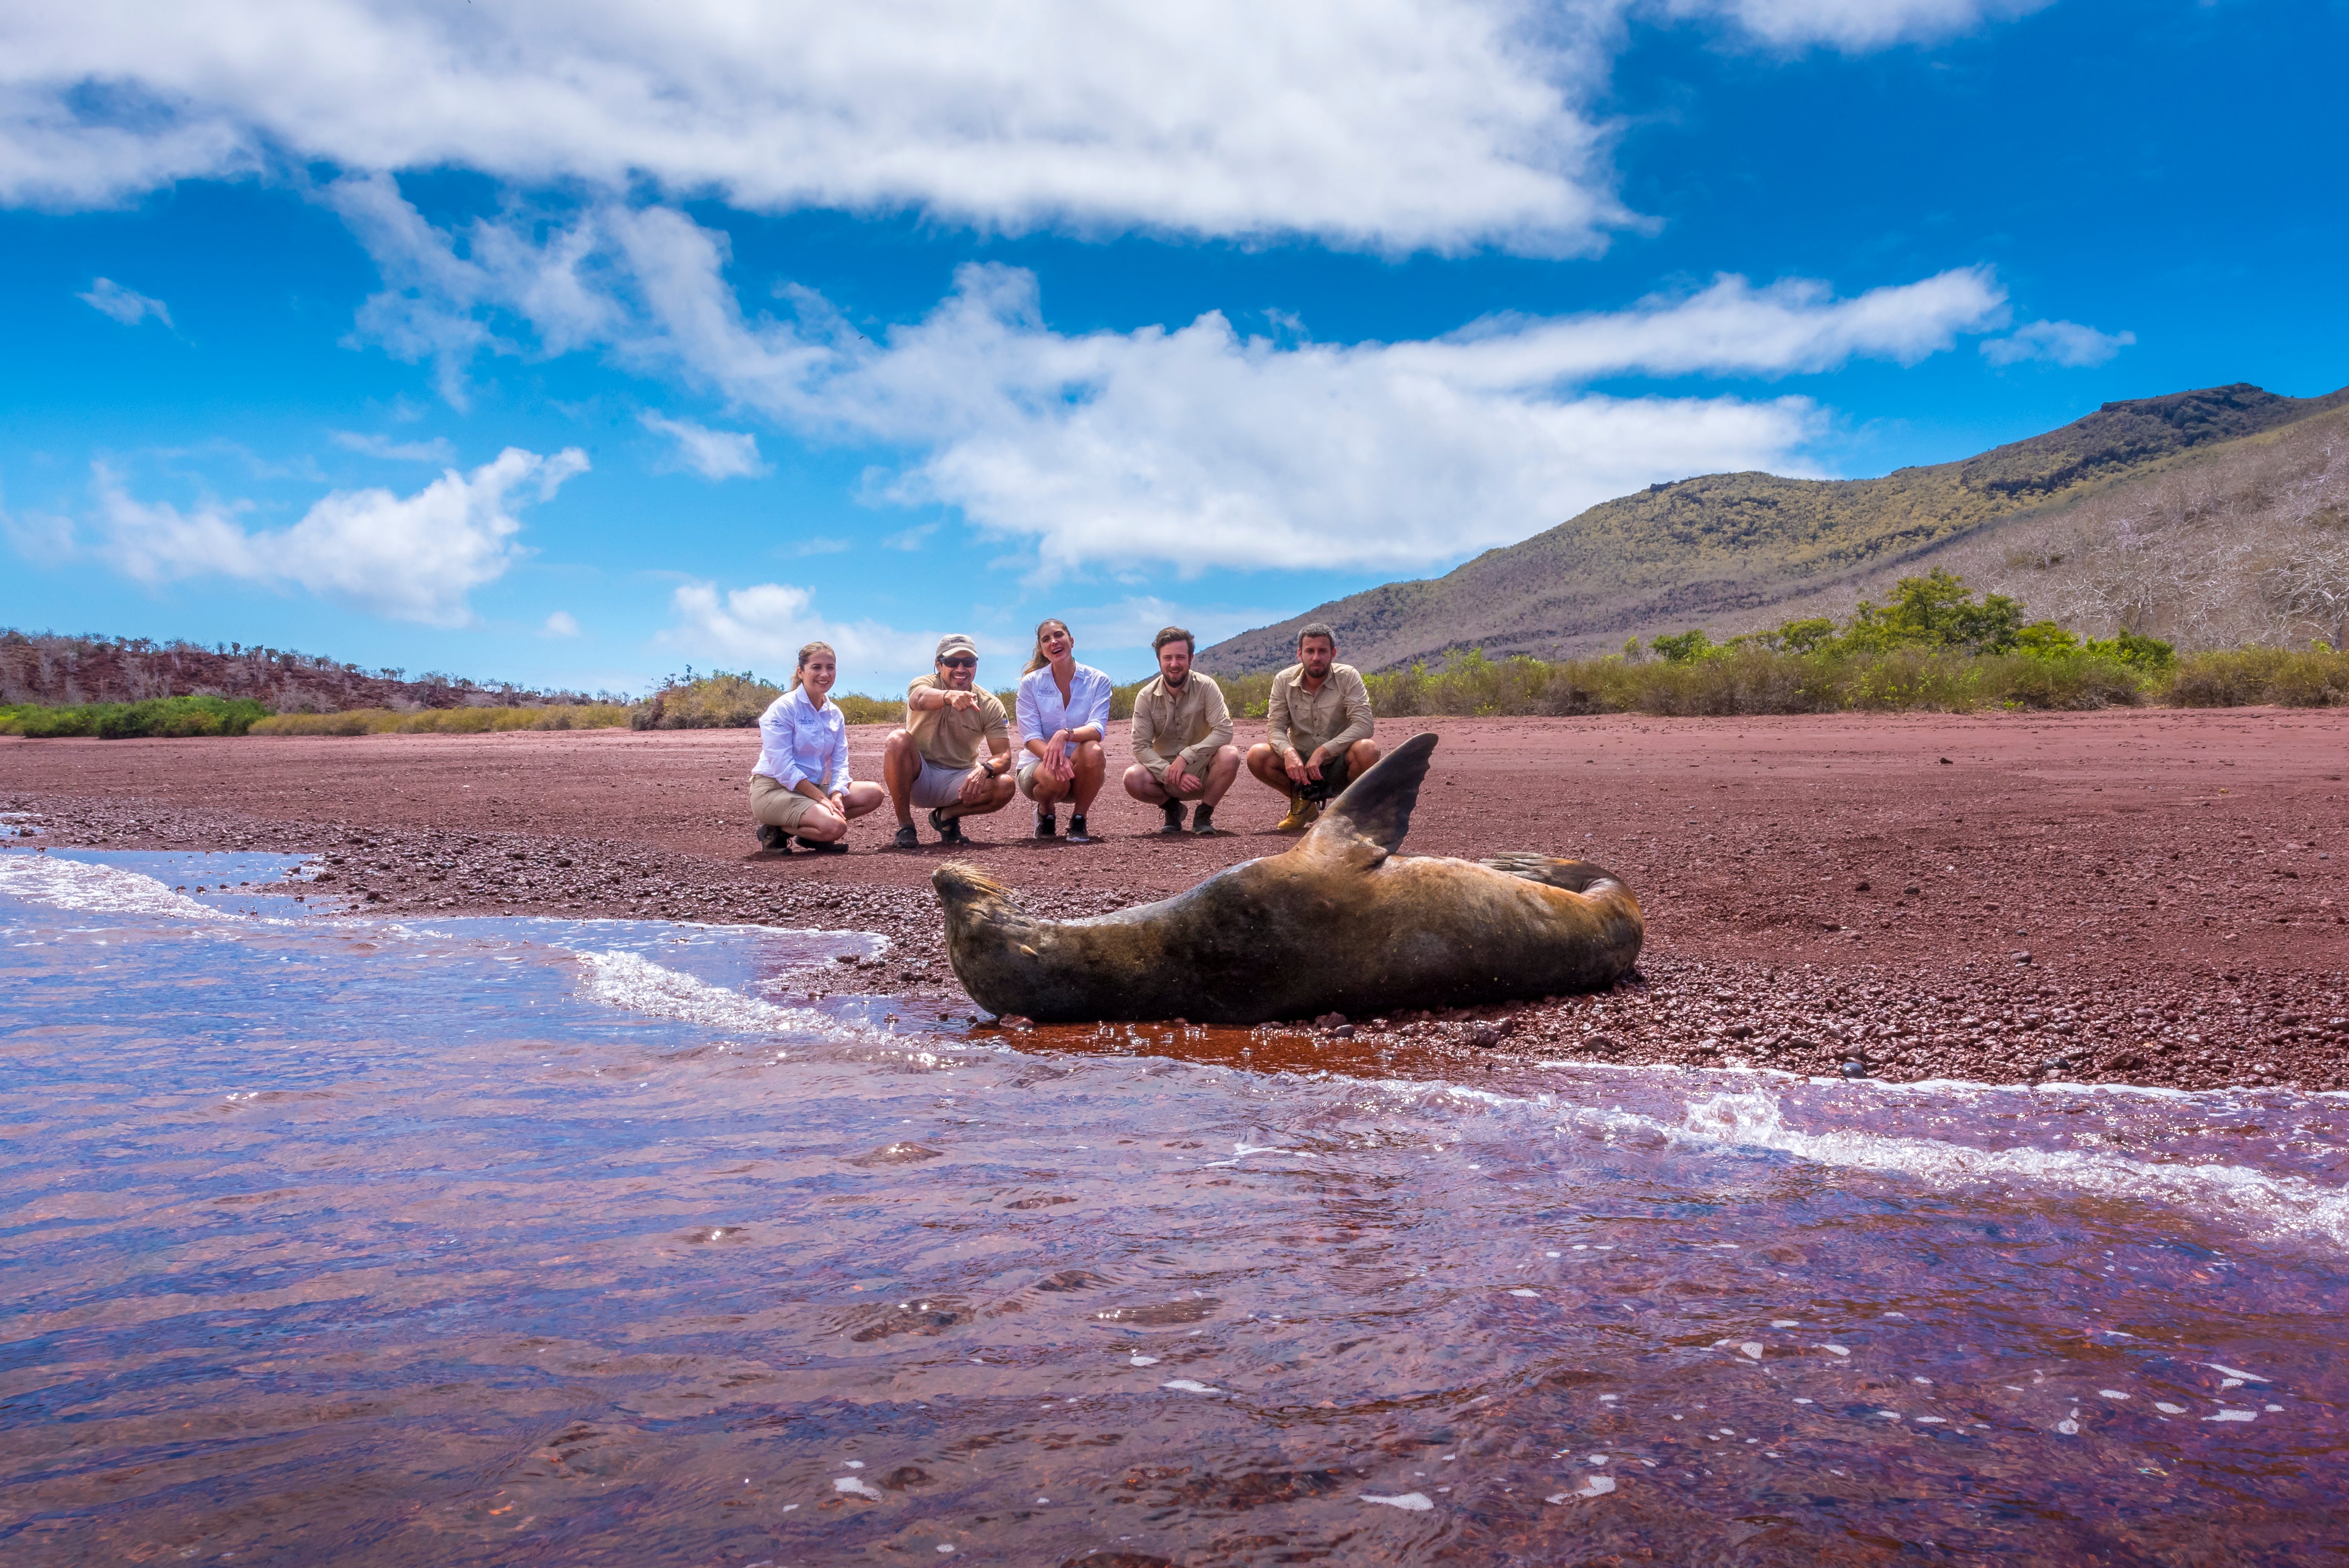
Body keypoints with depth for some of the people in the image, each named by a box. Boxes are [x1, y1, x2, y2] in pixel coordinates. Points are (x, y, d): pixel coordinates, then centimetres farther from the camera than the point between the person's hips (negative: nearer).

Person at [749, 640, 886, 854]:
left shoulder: (834, 714, 9)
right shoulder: (783, 708, -13)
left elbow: (840, 762, 5)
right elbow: (783, 767, -19)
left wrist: (837, 795, -16)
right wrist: (822, 798, -22)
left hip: (813, 787, 8)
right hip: (773, 789, -8)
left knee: (873, 793, -8)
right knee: (835, 827, -30)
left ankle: (807, 832, -4)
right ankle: (776, 832, -5)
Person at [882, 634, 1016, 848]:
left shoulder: (990, 705, -3)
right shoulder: (924, 684, -10)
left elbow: (1004, 756, -11)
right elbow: (921, 699, -38)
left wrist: (985, 769, -35)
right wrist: (949, 696, -61)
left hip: (959, 781, 2)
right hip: (919, 777, -2)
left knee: (1005, 786, -25)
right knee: (898, 740, -31)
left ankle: (947, 816, 4)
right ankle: (905, 827, -17)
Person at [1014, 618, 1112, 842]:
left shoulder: (1098, 681, -4)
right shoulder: (1030, 683, -3)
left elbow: (1098, 729, -18)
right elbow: (1030, 737, -12)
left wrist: (1065, 735, -39)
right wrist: (1054, 757, -34)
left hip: (1080, 767, 1)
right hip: (1038, 764, 0)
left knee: (1093, 750, -35)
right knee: (1054, 778, -37)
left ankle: (1078, 819, -11)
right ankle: (1046, 812, 1)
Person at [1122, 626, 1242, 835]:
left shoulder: (1206, 688, -10)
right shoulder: (1146, 697, -6)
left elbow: (1224, 731, -20)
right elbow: (1141, 747, -11)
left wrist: (1186, 756, -29)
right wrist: (1171, 773, -27)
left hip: (1202, 771, -1)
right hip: (1164, 770, 1)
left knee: (1230, 755, -31)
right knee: (1133, 778, -29)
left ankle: (1204, 815, -5)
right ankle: (1172, 808, 5)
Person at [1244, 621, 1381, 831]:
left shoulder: (1349, 677, -12)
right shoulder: (1284, 681, -5)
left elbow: (1363, 725, -21)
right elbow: (1275, 727, -9)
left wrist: (1323, 751, -32)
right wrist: (1289, 752, -32)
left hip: (1339, 766, -2)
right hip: (1300, 766, 2)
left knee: (1367, 750, -34)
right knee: (1257, 755, -23)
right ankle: (1304, 804, 2)